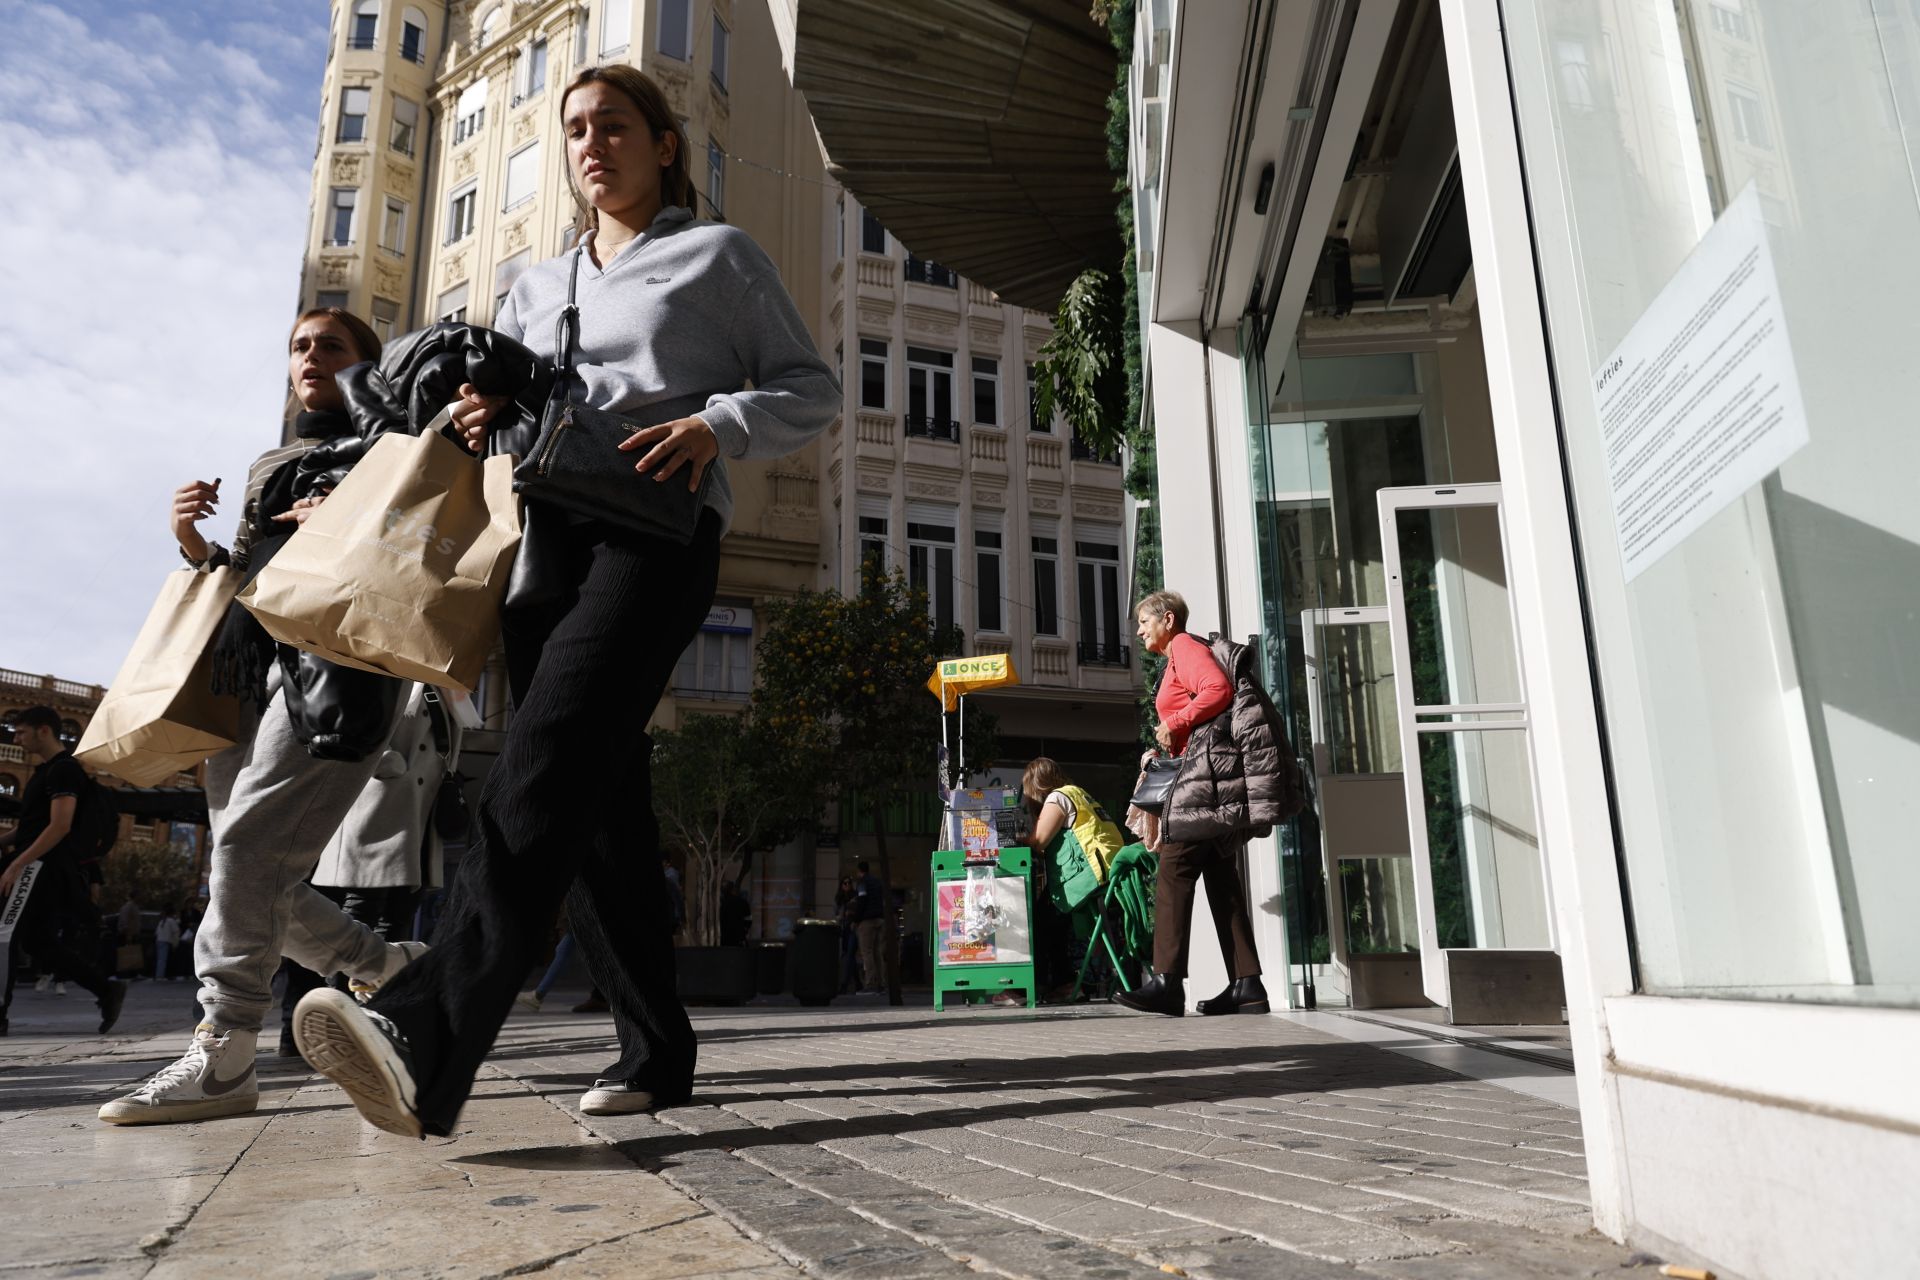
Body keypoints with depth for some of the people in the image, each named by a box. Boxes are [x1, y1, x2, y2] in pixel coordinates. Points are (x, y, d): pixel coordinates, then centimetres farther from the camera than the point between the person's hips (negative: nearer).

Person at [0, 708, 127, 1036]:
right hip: (35, 866, 10)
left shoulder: (64, 769, -11)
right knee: (40, 941, 7)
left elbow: (60, 826, -20)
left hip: (42, 867, -10)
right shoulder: (45, 770, 19)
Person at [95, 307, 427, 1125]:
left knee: (250, 841, -21)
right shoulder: (266, 468, 29)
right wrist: (194, 543, 10)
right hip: (247, 670, 8)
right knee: (266, 884, 2)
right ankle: (403, 967, 17)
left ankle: (222, 1057, -19)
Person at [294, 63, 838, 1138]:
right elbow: (500, 396, 29)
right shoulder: (537, 285, 28)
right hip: (548, 533, 6)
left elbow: (813, 391, 8)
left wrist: (718, 425, -11)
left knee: (553, 744, -28)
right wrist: (480, 420, 4)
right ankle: (657, 1048, 6)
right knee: (600, 794, -1)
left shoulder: (720, 254, 14)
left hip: (659, 526, -6)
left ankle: (428, 1034, -39)